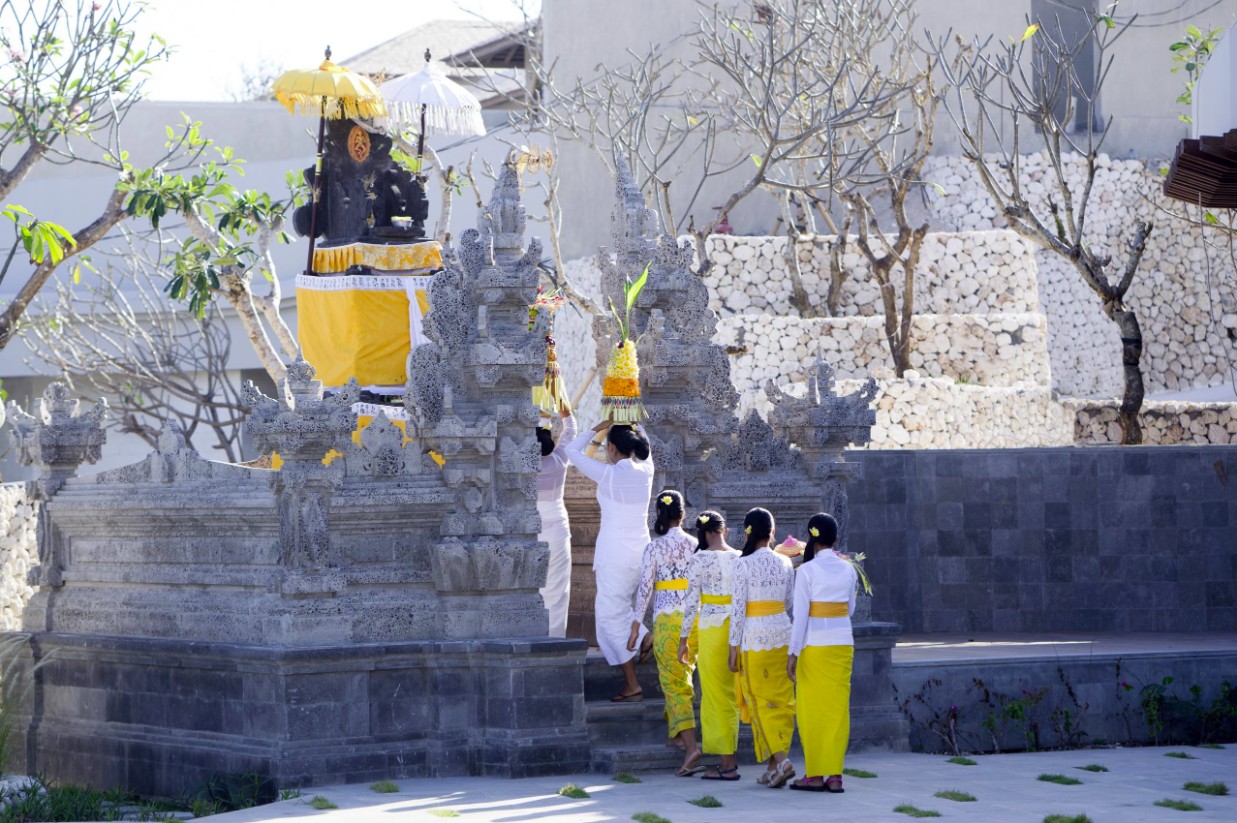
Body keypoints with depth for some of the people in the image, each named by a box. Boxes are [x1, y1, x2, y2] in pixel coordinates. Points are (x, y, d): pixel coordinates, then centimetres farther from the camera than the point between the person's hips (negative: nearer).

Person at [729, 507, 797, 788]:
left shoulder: (744, 564, -10)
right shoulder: (785, 563, 4)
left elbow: (738, 608, -11)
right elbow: (788, 603, 13)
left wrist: (734, 647, -5)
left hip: (755, 637, -4)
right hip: (782, 632, 4)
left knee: (762, 702, 0)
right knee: (782, 700, 10)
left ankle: (780, 759, -16)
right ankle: (773, 767, 13)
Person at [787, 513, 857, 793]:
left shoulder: (807, 571, -9)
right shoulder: (848, 569, 4)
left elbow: (800, 615, -11)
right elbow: (850, 609, 12)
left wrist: (793, 652, -9)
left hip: (814, 646, -4)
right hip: (842, 642, 4)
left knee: (813, 709, 3)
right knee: (838, 708, 7)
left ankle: (815, 775, 4)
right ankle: (835, 775, 5)